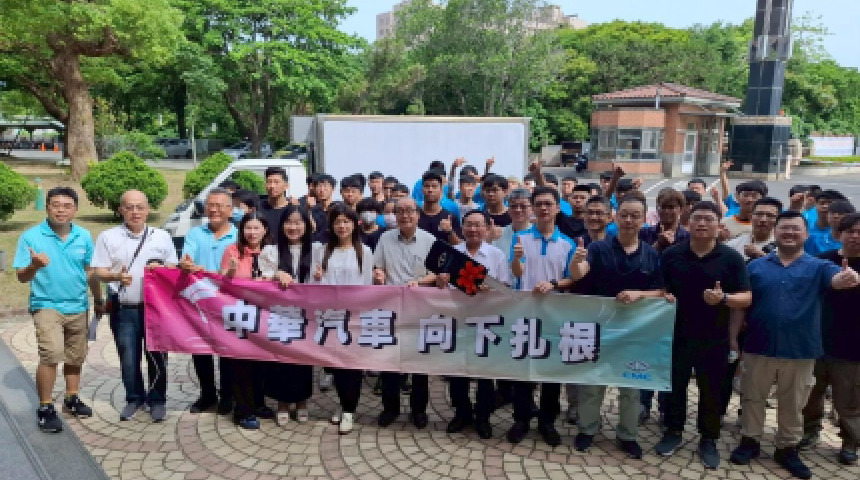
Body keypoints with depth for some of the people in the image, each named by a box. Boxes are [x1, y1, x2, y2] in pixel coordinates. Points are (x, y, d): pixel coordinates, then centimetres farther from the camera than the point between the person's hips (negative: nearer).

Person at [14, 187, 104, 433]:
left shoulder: (84, 237, 1)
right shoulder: (31, 236, -9)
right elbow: (21, 276, -9)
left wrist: (98, 300, 14)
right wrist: (35, 265, -31)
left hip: (78, 307, 4)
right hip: (46, 305, -4)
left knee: (75, 357, 15)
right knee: (51, 354, -19)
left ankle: (71, 399, 33)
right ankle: (45, 408, -3)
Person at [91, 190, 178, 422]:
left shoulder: (162, 236, 7)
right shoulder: (108, 237, 3)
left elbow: (173, 270, 10)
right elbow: (99, 272, 0)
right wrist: (117, 276, -20)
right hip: (123, 309, 0)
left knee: (157, 356, 4)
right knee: (128, 358, 7)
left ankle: (157, 399, 20)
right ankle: (134, 397, 27)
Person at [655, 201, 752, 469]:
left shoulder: (731, 258, -5)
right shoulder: (671, 254, 0)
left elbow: (746, 298, -5)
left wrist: (723, 298, -24)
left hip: (714, 338, -1)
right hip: (676, 334, 1)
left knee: (711, 390, 10)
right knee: (674, 386, 12)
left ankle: (709, 440, 27)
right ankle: (673, 431, 31)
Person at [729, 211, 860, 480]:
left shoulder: (817, 266, 0)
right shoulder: (756, 266, 3)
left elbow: (836, 279, -22)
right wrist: (733, 336, -1)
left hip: (800, 350, 0)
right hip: (758, 347, 0)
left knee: (793, 404, 13)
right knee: (752, 397, 12)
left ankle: (787, 449, 29)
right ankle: (749, 441, 28)